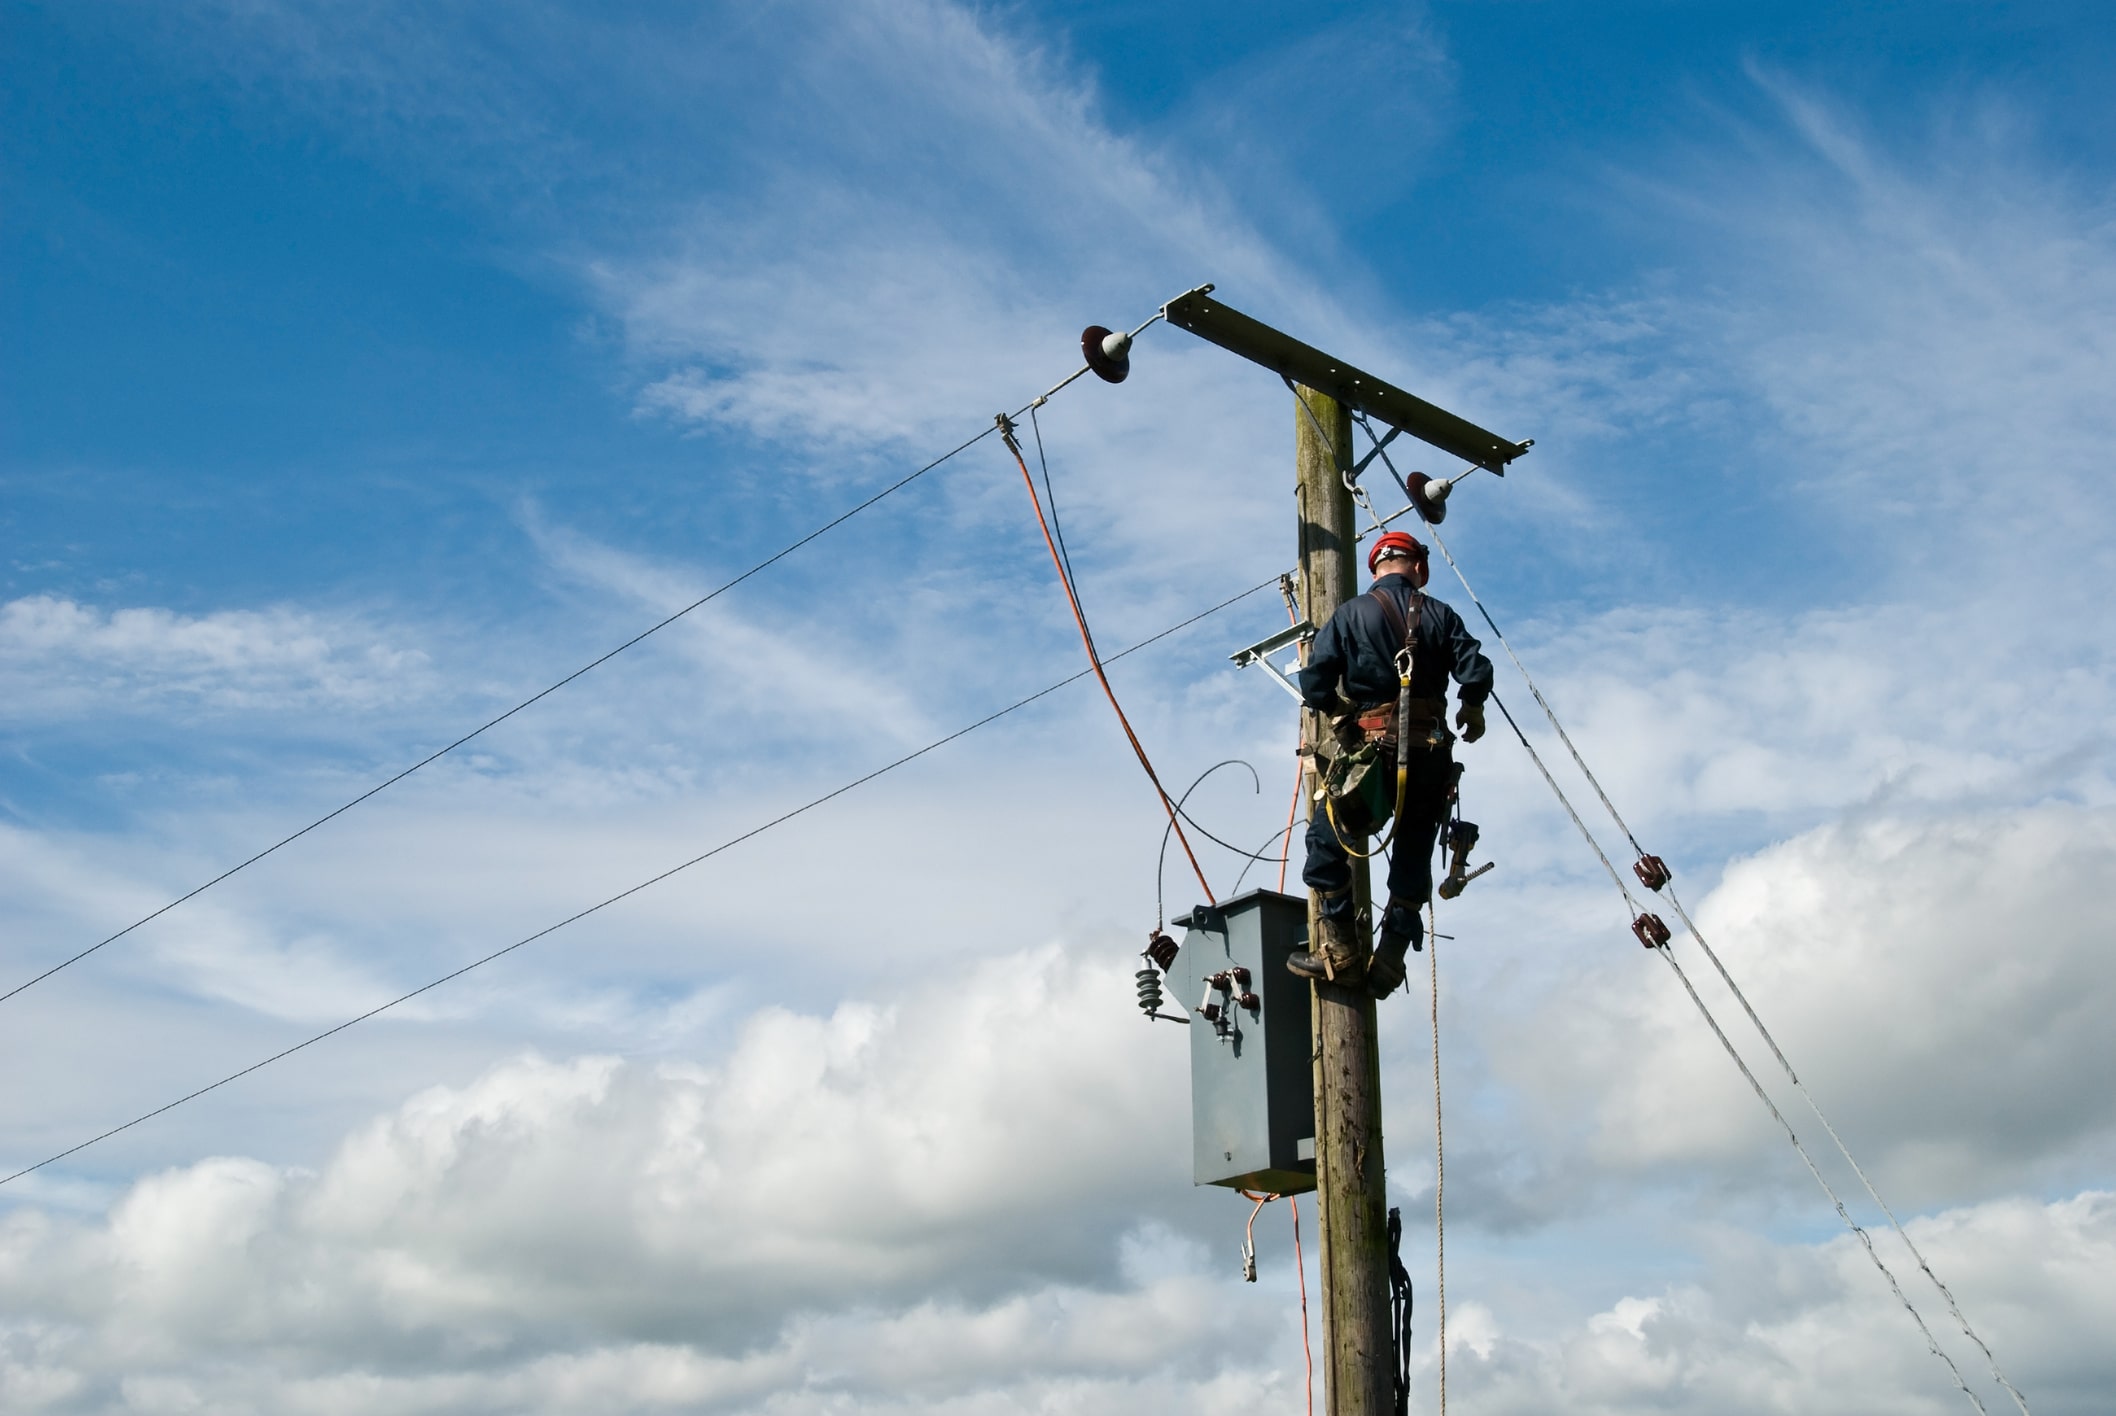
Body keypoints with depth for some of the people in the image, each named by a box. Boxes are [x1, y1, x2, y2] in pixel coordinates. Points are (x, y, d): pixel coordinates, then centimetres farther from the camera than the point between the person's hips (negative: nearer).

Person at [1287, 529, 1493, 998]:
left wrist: (1342, 712, 12)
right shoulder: (1439, 615, 5)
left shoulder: (1351, 613, 0)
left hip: (1371, 749, -3)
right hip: (1430, 754, 3)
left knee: (1326, 842, 10)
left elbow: (1314, 684, -8)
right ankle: (1388, 962, 11)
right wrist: (1472, 710, 16)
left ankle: (1342, 954, 4)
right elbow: (1476, 673, -5)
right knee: (1413, 858, 14)